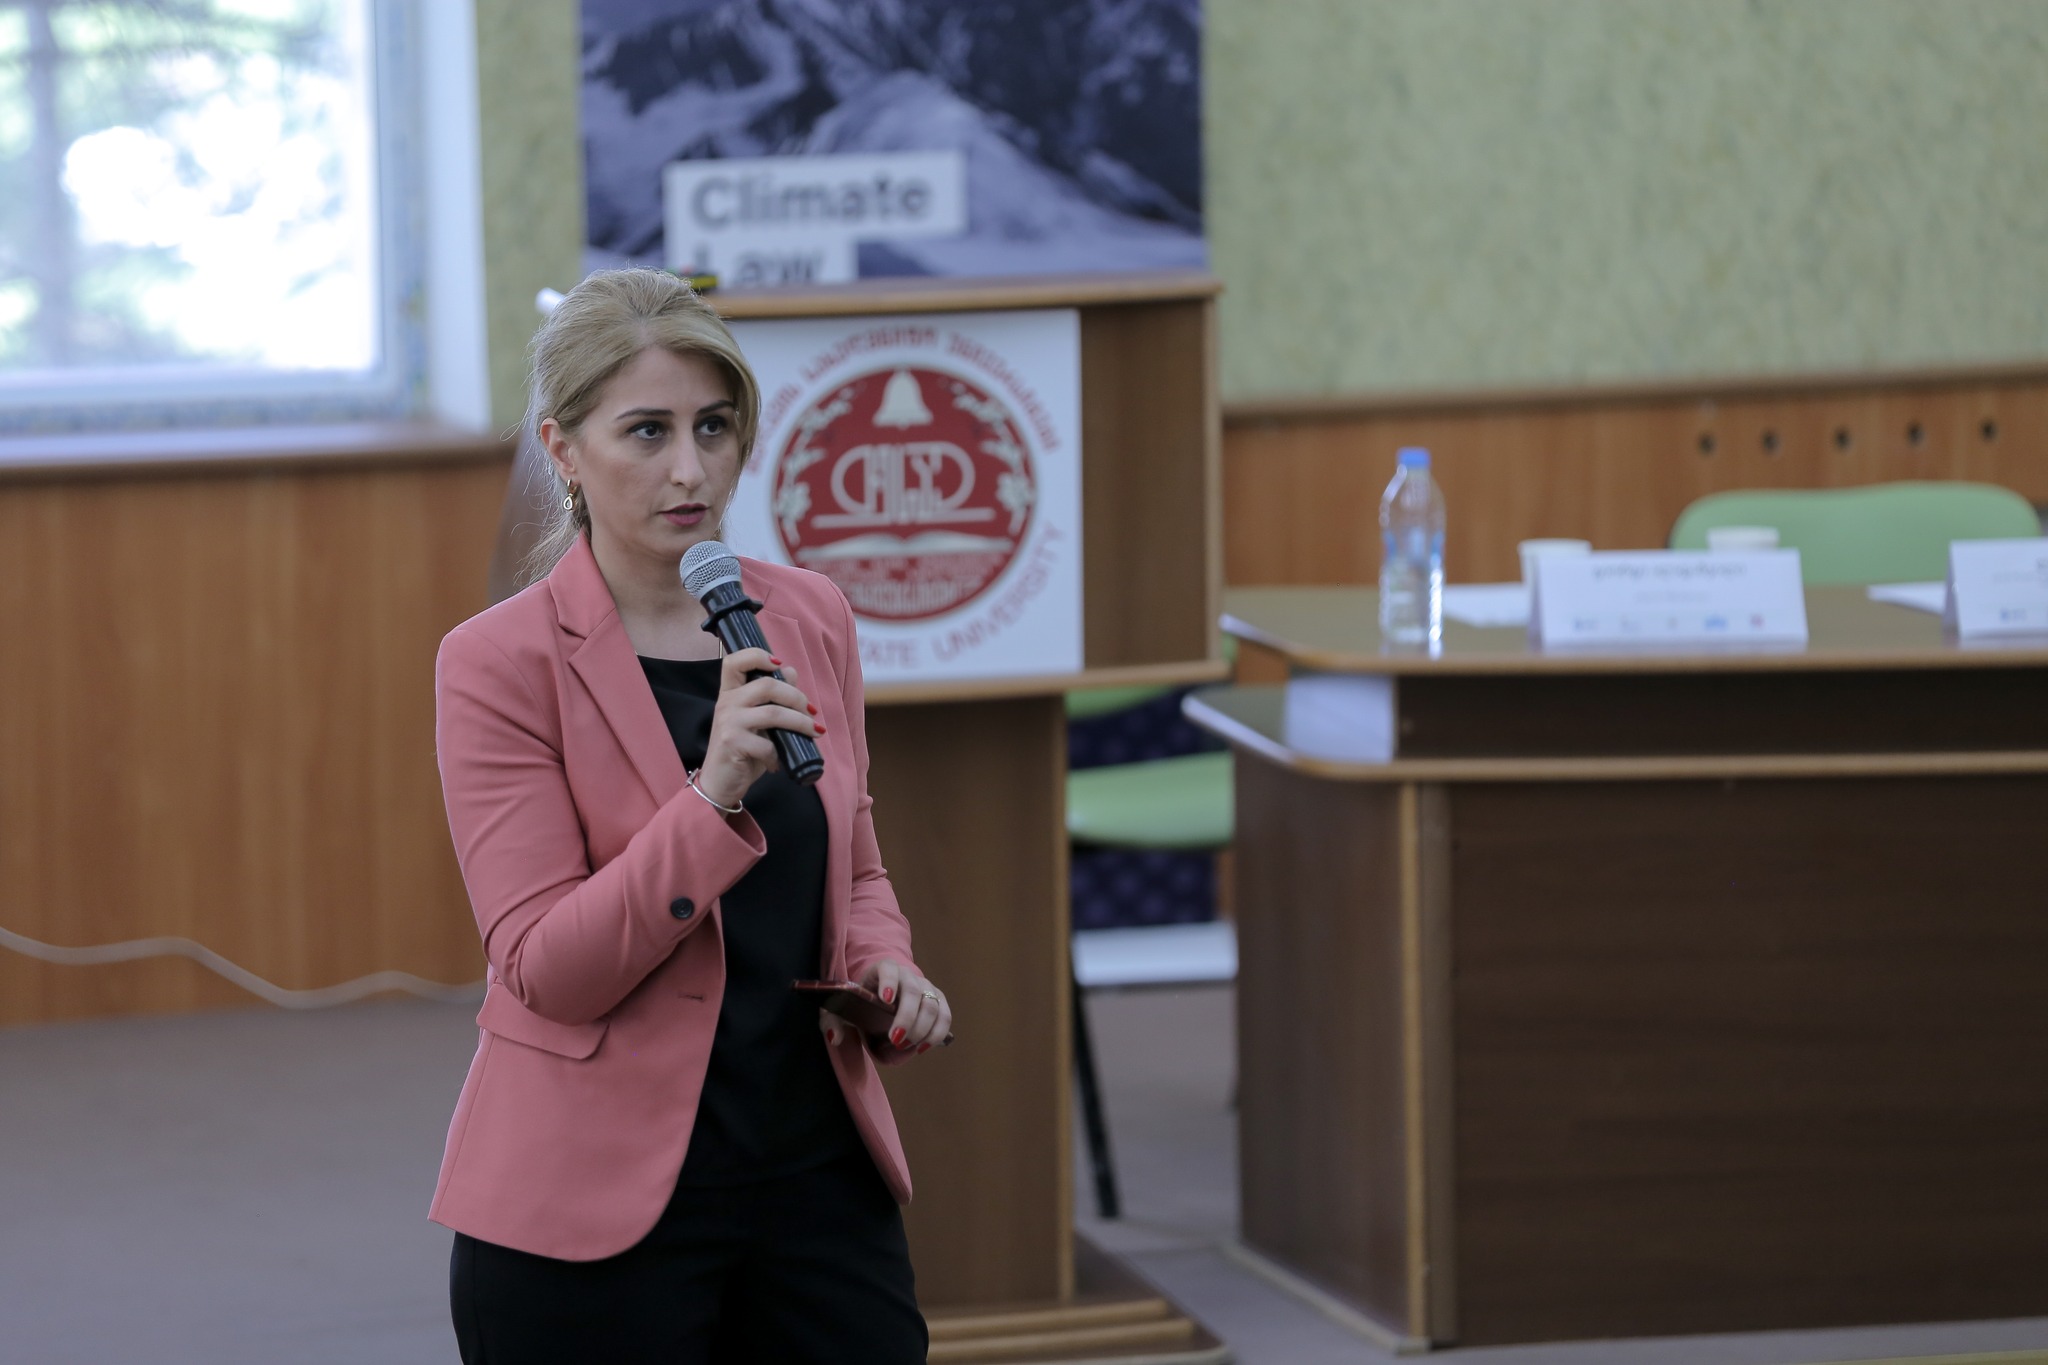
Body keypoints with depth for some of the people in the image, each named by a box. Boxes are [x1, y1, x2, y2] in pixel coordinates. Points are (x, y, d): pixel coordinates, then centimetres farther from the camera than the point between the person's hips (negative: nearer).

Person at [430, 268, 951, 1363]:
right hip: (594, 1209, -4)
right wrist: (714, 791, -26)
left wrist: (883, 968, 0)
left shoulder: (810, 621, 8)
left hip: (816, 1178, 4)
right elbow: (545, 969, -15)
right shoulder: (500, 664, -8)